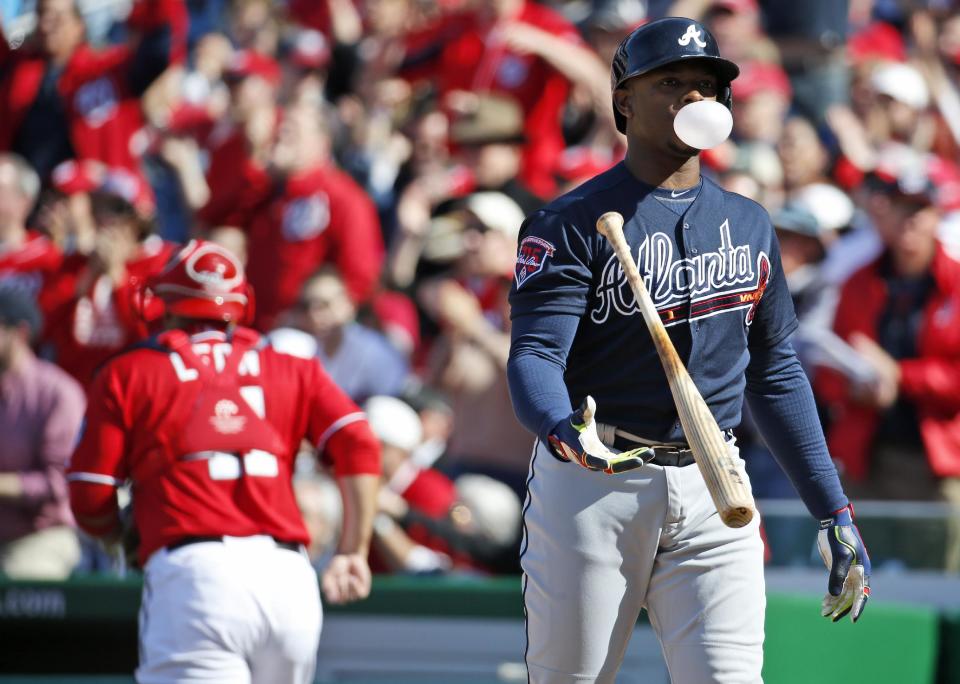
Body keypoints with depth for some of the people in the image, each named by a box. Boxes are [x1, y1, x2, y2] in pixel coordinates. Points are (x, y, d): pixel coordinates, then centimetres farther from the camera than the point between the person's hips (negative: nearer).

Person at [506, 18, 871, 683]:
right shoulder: (574, 222, -4)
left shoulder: (749, 225, 13)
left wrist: (834, 510, 12)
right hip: (591, 483, -3)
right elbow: (534, 355, -14)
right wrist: (560, 428, -38)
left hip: (711, 493, 3)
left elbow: (776, 373, 18)